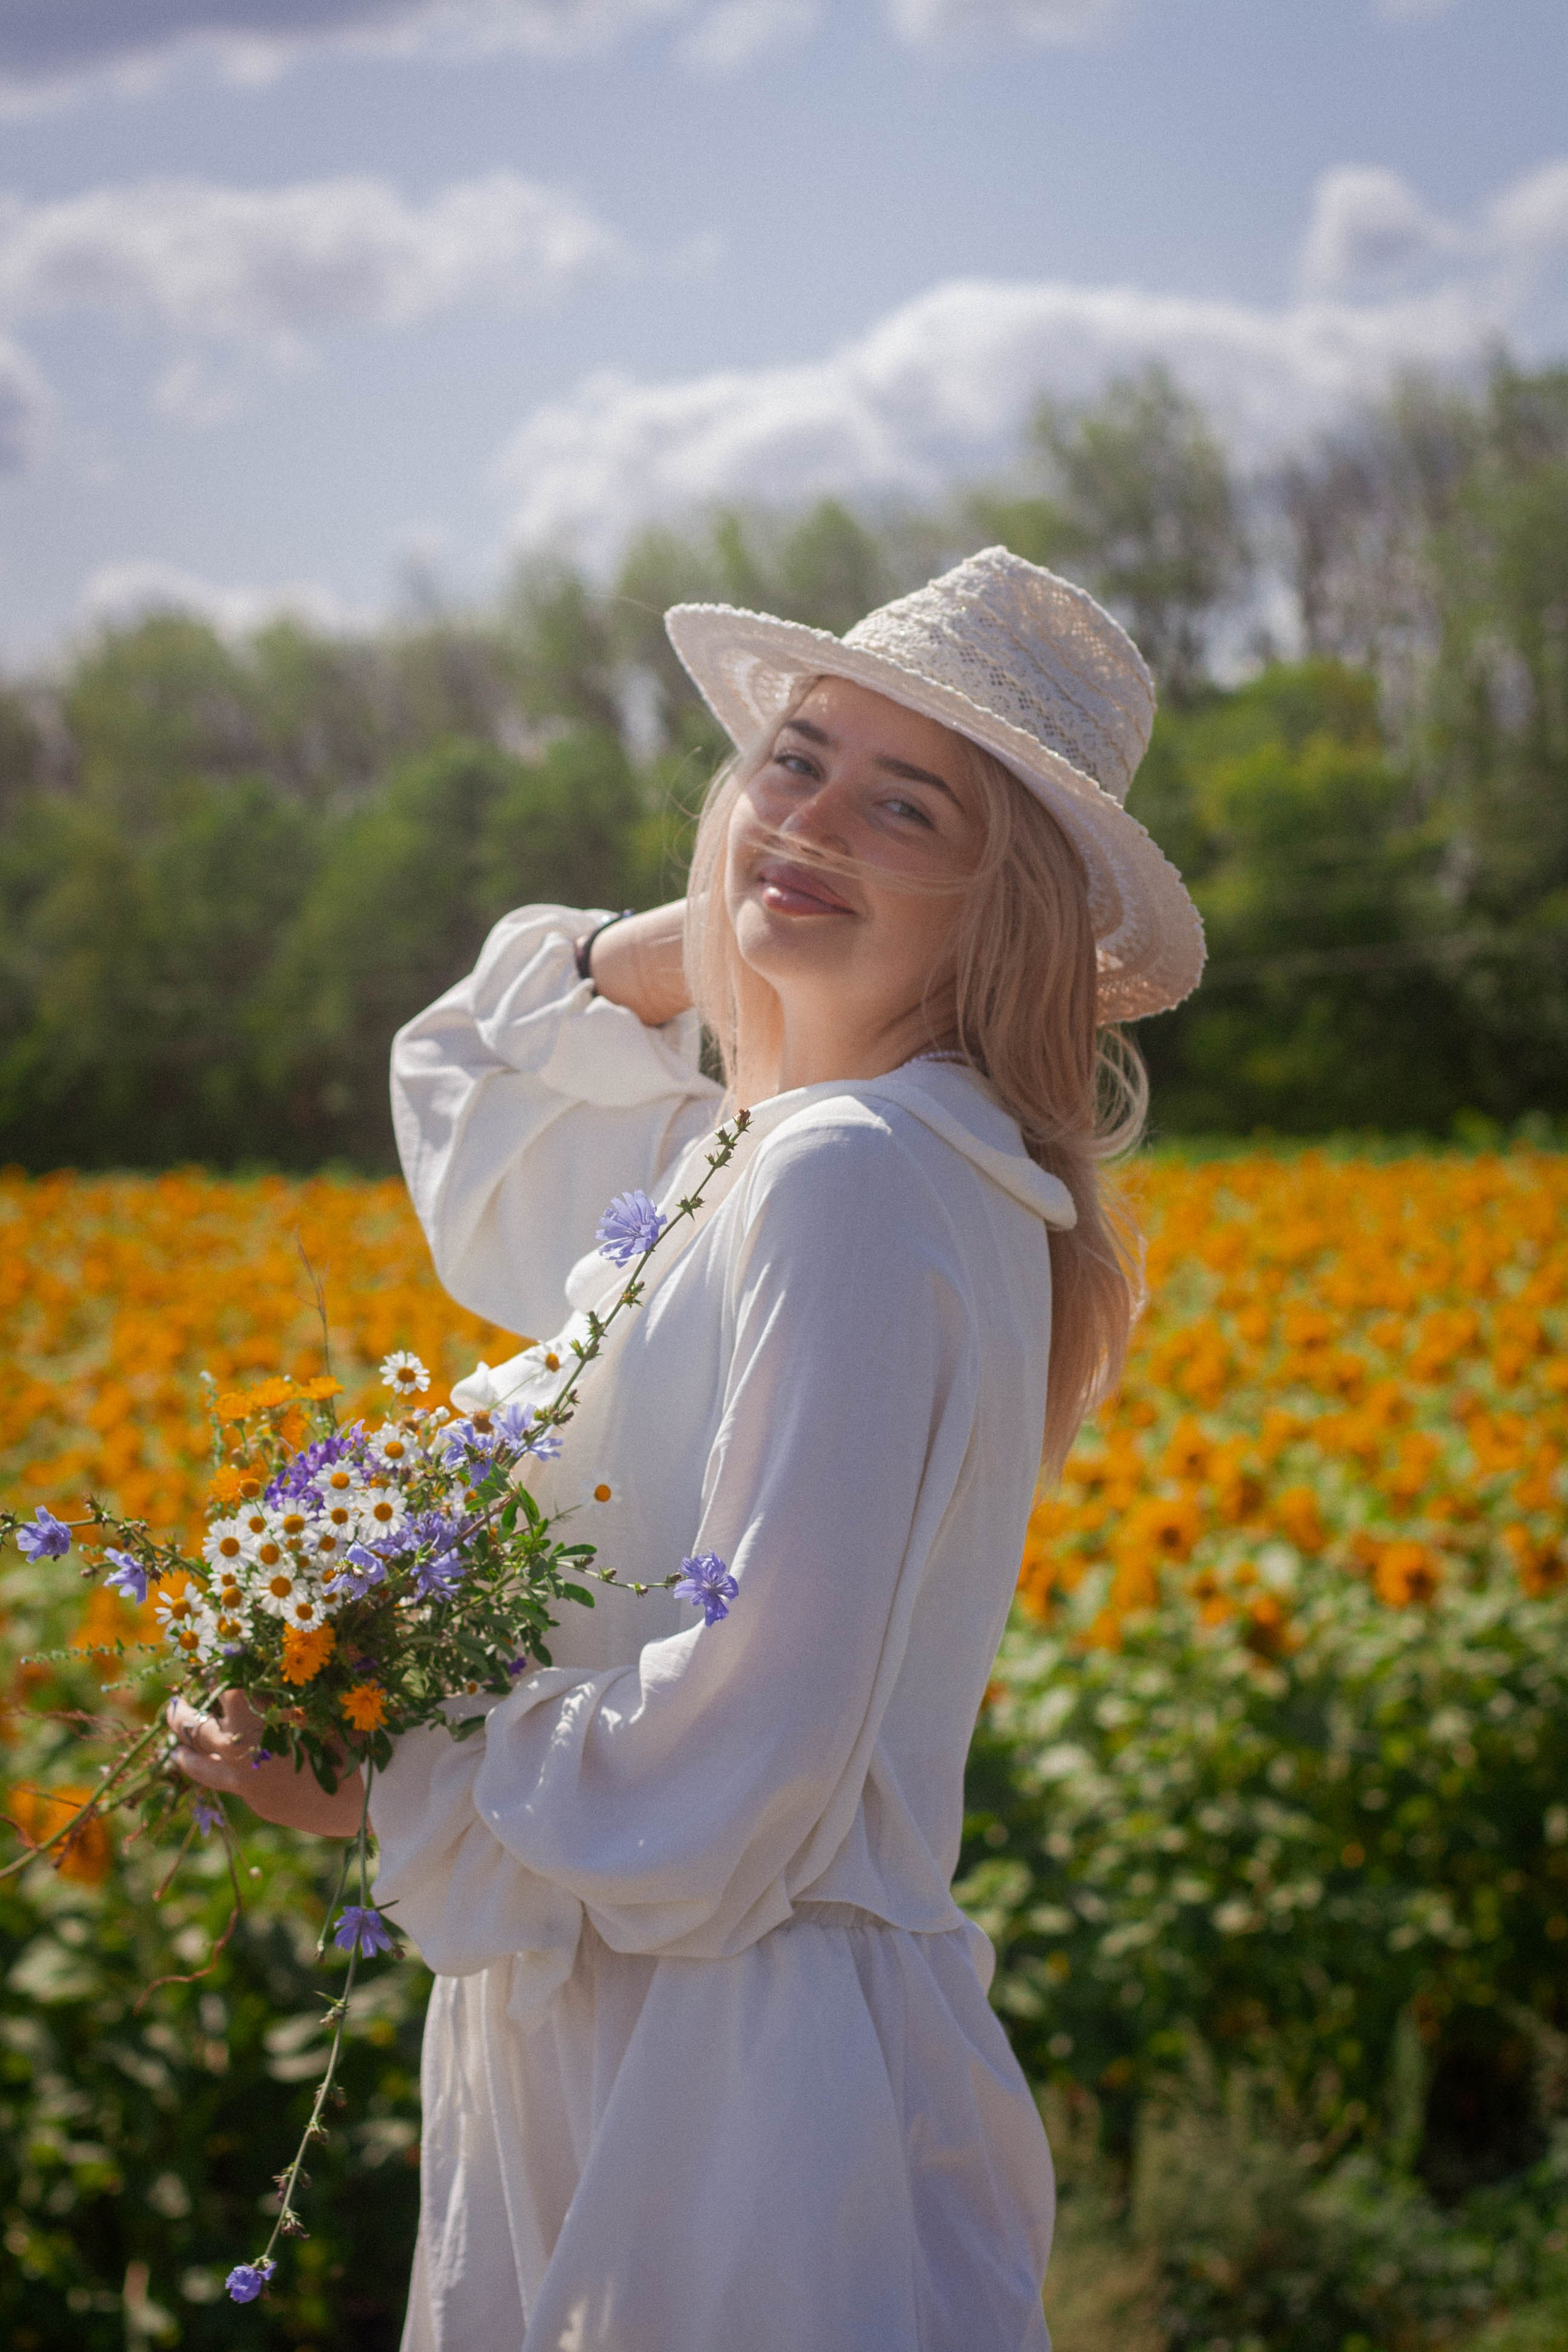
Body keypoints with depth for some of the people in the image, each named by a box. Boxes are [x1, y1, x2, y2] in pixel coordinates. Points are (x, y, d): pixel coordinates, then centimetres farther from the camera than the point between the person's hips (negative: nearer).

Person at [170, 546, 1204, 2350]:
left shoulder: (857, 1177, -20)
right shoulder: (754, 1154, 8)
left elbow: (745, 1743, -23)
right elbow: (477, 1192, 27)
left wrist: (386, 1791, -8)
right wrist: (672, 947, 11)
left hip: (752, 2070, -9)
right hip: (595, 2046, 9)